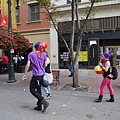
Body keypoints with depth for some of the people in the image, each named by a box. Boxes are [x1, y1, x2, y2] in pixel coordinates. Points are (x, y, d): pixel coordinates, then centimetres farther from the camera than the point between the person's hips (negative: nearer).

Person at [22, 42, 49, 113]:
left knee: (32, 90, 6)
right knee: (39, 89, 16)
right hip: (42, 74, 5)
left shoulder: (31, 54, -7)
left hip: (36, 75, -5)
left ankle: (44, 102, -5)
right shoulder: (44, 54, 0)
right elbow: (45, 65, 3)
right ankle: (39, 106, 22)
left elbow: (28, 65, -9)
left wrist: (25, 74, -1)